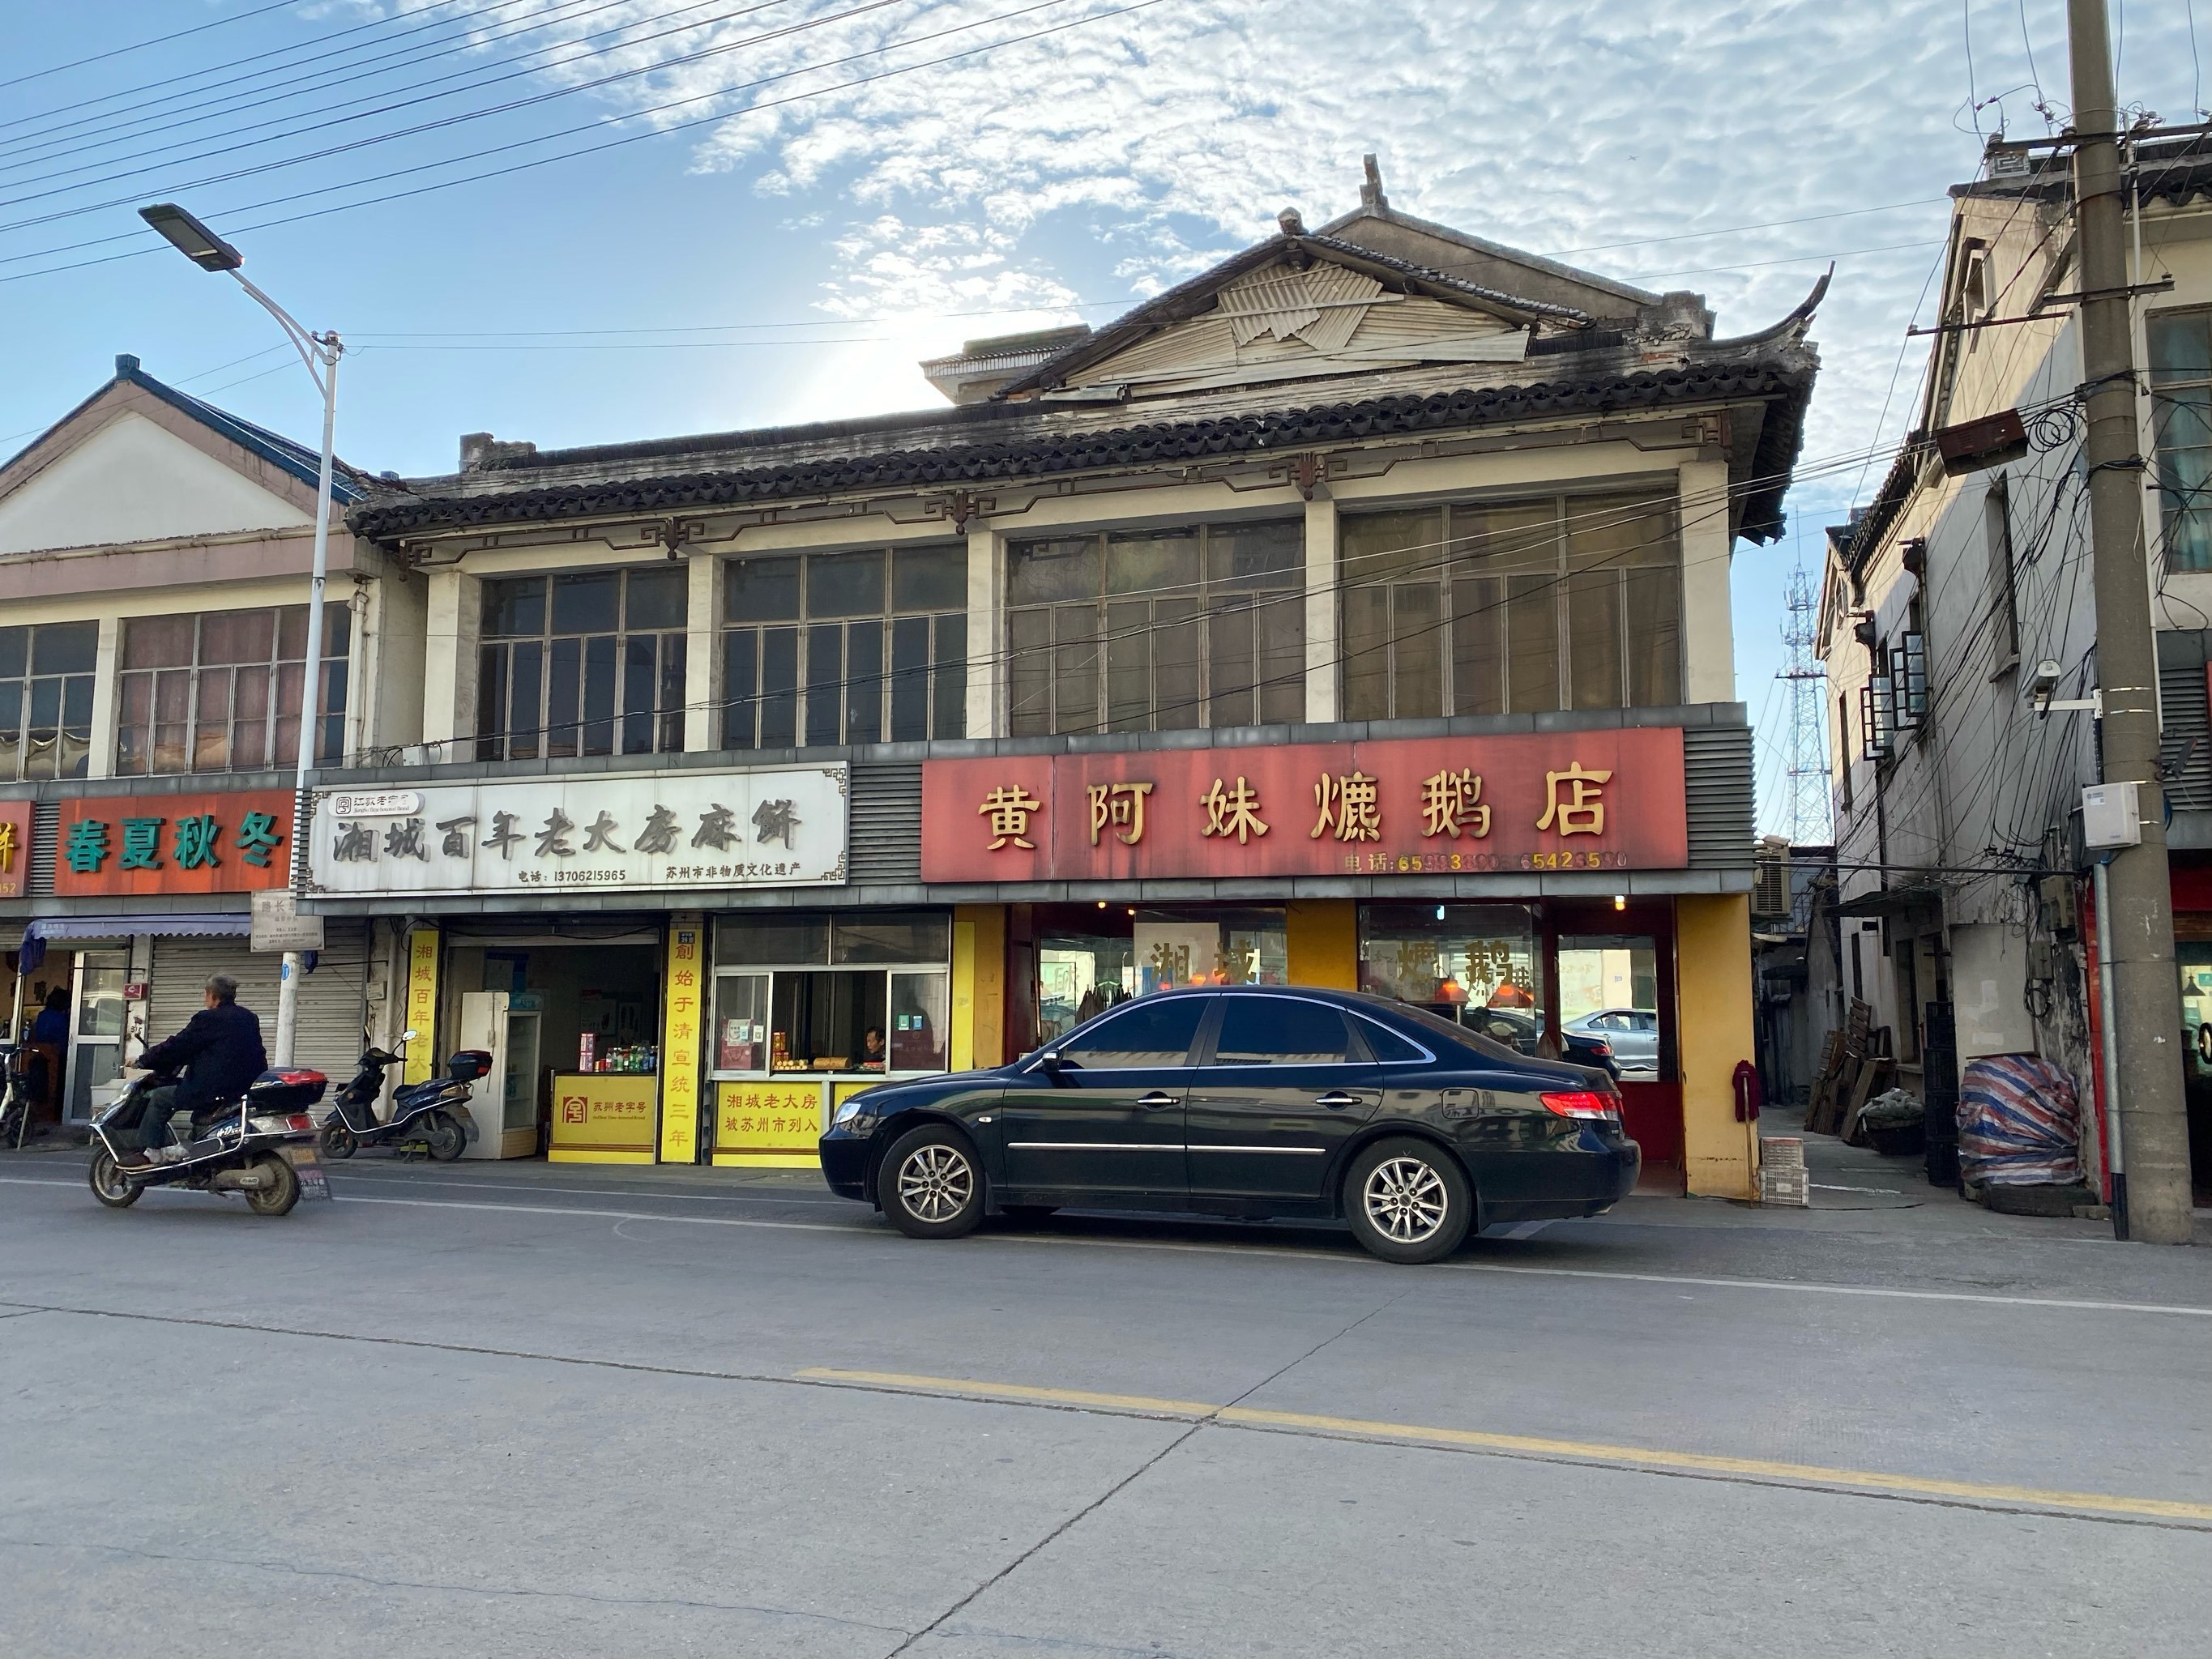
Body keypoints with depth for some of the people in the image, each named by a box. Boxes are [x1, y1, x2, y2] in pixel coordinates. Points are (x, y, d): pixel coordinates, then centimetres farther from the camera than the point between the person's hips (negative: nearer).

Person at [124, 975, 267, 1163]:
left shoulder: (208, 1019, -8)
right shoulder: (251, 1019, 13)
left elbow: (177, 1047, -5)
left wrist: (142, 1061, 7)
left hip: (213, 1089, -8)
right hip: (246, 1088, 8)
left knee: (159, 1097, 7)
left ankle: (148, 1152, 3)